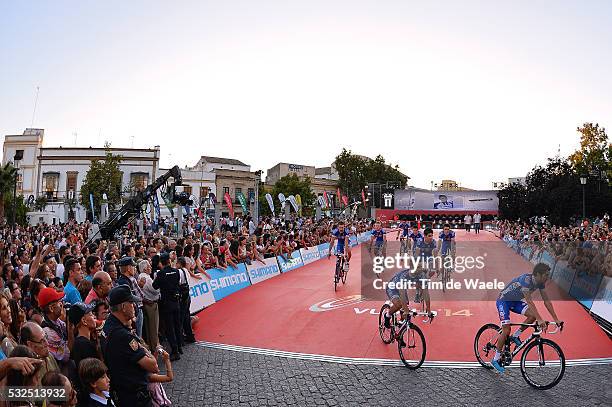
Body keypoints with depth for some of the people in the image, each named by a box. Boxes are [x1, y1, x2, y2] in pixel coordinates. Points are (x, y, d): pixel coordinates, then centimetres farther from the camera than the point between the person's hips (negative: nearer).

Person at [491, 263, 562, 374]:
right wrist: (540, 320, -44)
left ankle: (516, 336, 6)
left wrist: (556, 319, -8)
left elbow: (547, 301, -3)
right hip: (503, 301, -8)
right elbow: (529, 301, -38)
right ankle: (495, 360, -2)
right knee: (506, 331, -16)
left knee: (533, 316, -15)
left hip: (515, 301, 8)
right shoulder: (526, 279, -32)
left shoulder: (540, 282, -8)